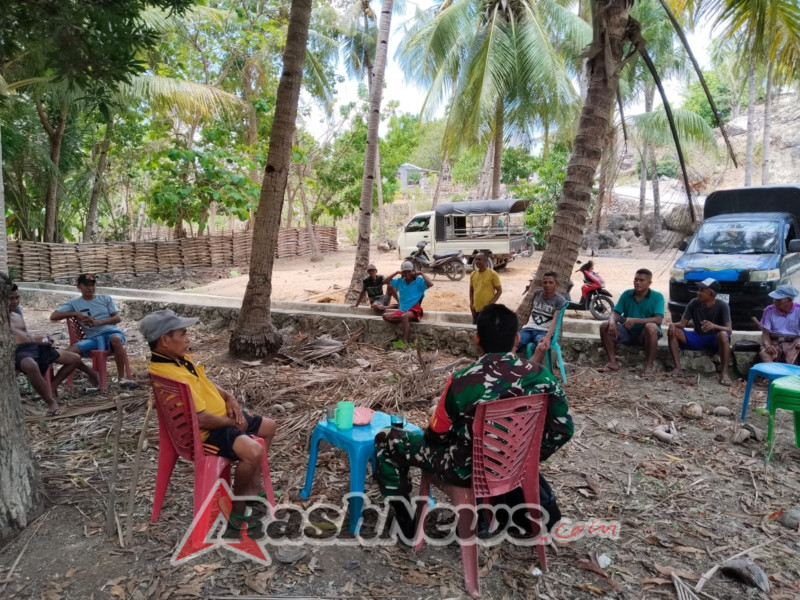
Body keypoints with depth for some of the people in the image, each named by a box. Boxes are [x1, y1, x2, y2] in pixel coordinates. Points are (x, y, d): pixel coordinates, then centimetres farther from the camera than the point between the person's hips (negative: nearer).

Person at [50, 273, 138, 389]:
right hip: (92, 338, 1)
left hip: (111, 332, -1)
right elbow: (53, 316, 3)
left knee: (116, 339, -38)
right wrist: (75, 314, -9)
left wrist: (98, 322, -12)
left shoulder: (105, 298, 15)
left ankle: (121, 378, -29)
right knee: (68, 353, -25)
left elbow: (118, 317, 5)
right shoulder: (74, 303, 14)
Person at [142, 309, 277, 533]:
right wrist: (233, 422, -14)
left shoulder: (180, 358, 2)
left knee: (268, 426, 18)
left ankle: (252, 485, 28)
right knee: (253, 451, -31)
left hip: (223, 416, 11)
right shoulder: (172, 376, -30)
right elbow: (202, 420, -30)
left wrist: (229, 398, 0)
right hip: (206, 432, -11)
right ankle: (237, 503, -3)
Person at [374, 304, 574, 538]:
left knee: (386, 440, 10)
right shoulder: (541, 376, -16)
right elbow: (563, 429, -5)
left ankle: (404, 521, 13)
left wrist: (438, 415, 10)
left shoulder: (462, 382, -26)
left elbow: (436, 437, -13)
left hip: (466, 470, -4)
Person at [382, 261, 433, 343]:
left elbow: (430, 284, -23)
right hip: (402, 310, 6)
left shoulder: (419, 281, -5)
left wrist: (421, 273, -10)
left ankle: (405, 342, -42)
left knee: (404, 316, -39)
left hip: (415, 311, -6)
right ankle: (406, 319, -22)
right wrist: (397, 272, 8)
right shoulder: (400, 281, 11)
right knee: (386, 316, -15)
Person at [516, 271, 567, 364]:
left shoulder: (560, 300, 0)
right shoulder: (537, 293, 15)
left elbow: (554, 321, -13)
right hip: (529, 328, 4)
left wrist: (547, 337, -29)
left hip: (545, 331, -4)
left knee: (542, 348, -41)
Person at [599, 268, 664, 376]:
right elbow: (616, 313, -1)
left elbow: (658, 319, -21)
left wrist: (635, 321, -34)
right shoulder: (626, 294, 2)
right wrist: (612, 322, -27)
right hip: (628, 331, 4)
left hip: (645, 334, -4)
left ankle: (649, 365, -27)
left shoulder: (657, 296, -8)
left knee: (651, 327, -38)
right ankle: (612, 362, -15)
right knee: (604, 327, -19)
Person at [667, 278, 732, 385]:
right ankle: (677, 367, -20)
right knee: (673, 331, -19)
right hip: (697, 338, 3)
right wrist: (674, 325, -29)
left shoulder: (722, 306, -14)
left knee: (723, 335, -38)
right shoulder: (693, 303, -5)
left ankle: (724, 372, -28)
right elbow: (682, 323, -4)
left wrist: (714, 326, -43)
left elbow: (729, 330, -22)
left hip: (714, 340, -3)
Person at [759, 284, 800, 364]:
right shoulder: (769, 310, -1)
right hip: (774, 342, 1)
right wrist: (767, 344, -22)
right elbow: (765, 332, 0)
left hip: (793, 342, 0)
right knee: (764, 353, -32)